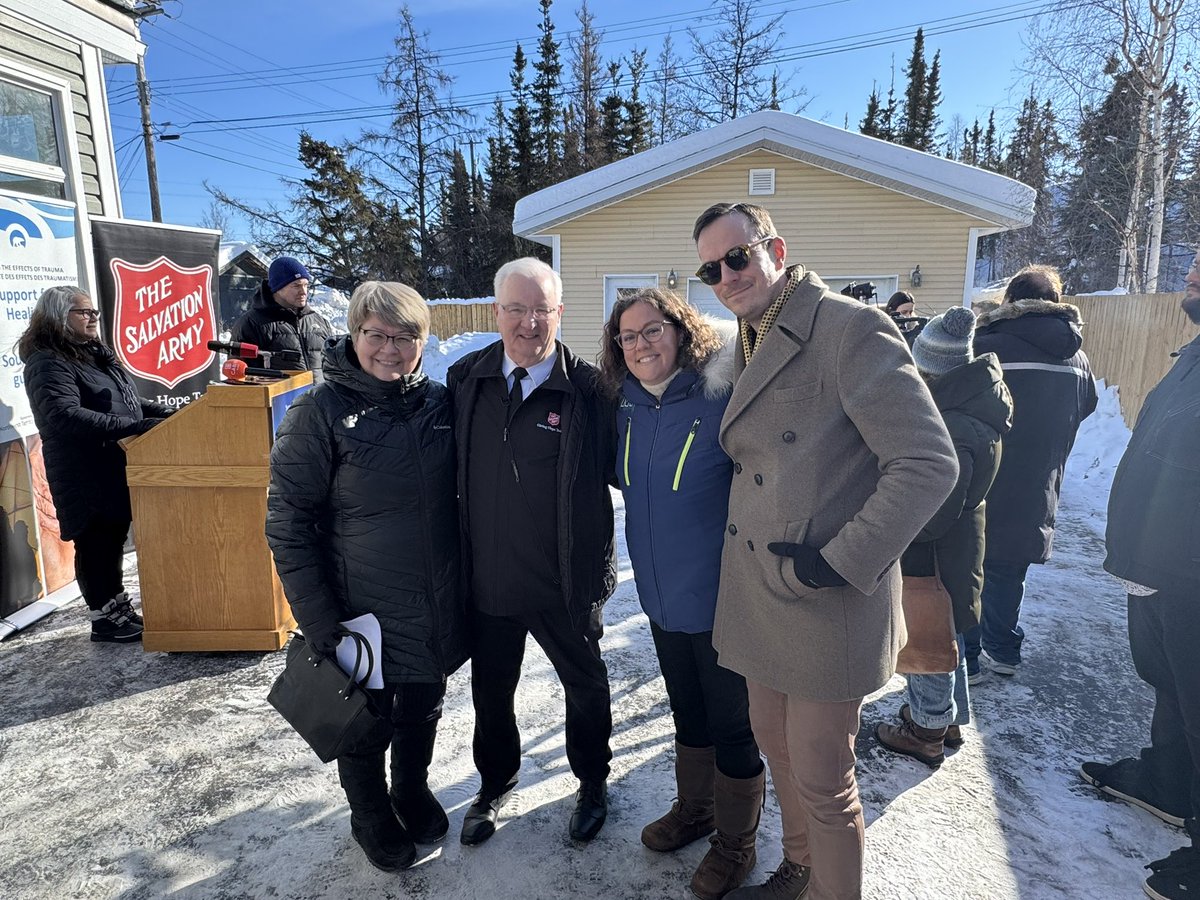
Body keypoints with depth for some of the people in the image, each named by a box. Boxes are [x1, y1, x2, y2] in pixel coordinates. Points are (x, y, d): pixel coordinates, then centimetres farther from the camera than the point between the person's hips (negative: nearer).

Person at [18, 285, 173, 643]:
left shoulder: (97, 354, 14)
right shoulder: (48, 363, -14)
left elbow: (128, 402, 22)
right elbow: (63, 415, -29)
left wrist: (168, 414, 7)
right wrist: (134, 426, -35)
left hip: (118, 468, 9)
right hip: (86, 476, -8)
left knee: (114, 538, 17)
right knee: (95, 543, 2)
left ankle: (119, 609, 31)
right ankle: (103, 620, 15)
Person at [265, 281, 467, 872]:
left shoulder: (440, 403, -1)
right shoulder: (321, 410, -14)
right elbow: (288, 524, -14)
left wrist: (469, 586, 10)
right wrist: (320, 625, -17)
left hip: (437, 612, 4)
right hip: (363, 616, -3)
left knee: (421, 715, 24)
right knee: (365, 730, 18)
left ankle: (413, 791, 52)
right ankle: (372, 818, 46)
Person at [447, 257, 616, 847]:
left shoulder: (588, 388, -14)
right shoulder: (464, 380, -3)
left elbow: (615, 470, -7)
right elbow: (450, 473, 7)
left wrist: (595, 572, -13)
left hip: (565, 583, -3)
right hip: (486, 578, 4)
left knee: (585, 686, 19)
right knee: (490, 692, 22)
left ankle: (593, 784, 47)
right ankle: (496, 785, 50)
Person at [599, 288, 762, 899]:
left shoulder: (724, 399, -19)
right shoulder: (628, 407, 1)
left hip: (720, 599, -6)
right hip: (662, 597, 6)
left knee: (731, 724, 13)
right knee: (687, 711, 25)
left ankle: (735, 842, 36)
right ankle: (694, 808, 49)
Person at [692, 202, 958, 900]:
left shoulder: (852, 328, -16)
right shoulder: (751, 344, 10)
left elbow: (930, 464, -20)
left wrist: (839, 561, -20)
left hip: (827, 607, -8)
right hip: (760, 598, 8)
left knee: (821, 780, 8)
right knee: (776, 746, 24)